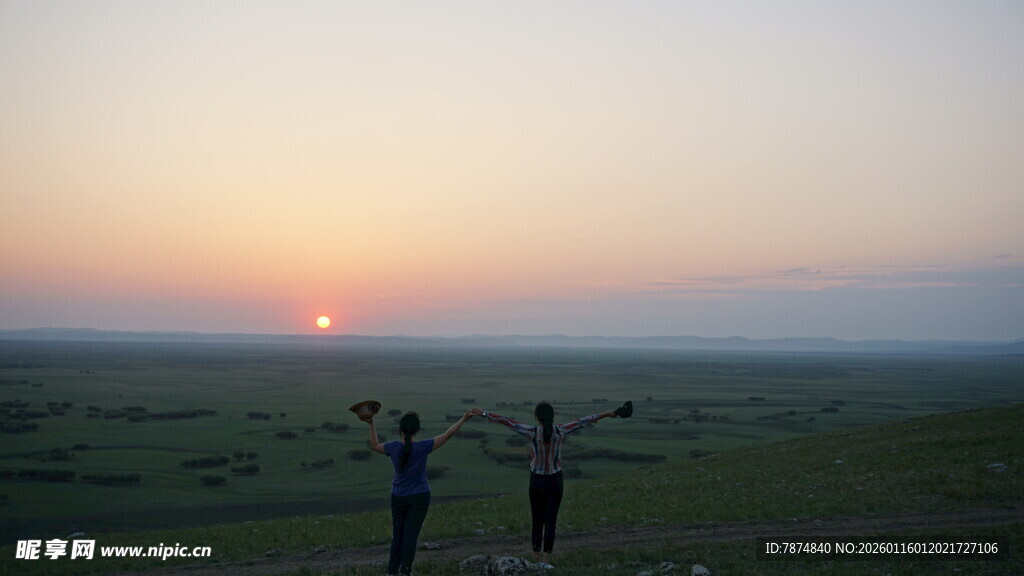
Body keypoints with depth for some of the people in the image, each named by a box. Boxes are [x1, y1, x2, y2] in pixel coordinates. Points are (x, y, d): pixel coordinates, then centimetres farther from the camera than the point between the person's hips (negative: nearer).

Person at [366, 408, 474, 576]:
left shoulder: (394, 447, -10)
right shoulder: (423, 447, -17)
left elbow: (374, 446, 10)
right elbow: (447, 435, -13)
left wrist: (371, 424, 18)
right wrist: (463, 419, -7)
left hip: (398, 498, 3)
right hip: (419, 498, -3)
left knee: (397, 535, 15)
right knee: (410, 535, -1)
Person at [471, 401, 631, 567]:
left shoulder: (533, 432, -16)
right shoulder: (561, 431, -13)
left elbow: (506, 421, -12)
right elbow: (583, 421, -5)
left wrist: (483, 413, -5)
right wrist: (607, 414, 3)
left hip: (537, 481, 0)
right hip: (555, 481, 0)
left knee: (537, 522, 11)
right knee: (550, 522, 1)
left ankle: (537, 561, 14)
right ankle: (545, 561, -7)